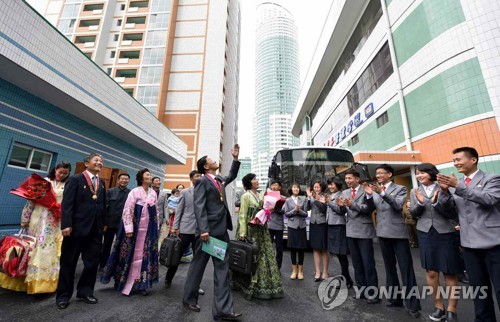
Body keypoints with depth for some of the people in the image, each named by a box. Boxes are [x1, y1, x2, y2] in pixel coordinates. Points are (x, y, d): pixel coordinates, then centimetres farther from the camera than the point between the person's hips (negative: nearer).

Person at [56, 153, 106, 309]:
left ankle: (85, 291, 27)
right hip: (77, 227, -5)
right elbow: (67, 203, -12)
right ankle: (63, 295, 26)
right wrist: (66, 224, -19)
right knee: (68, 262, 10)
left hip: (95, 229, 5)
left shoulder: (102, 183, 13)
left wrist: (103, 223, 9)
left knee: (93, 262, 11)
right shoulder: (75, 179, -4)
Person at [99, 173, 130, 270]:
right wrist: (104, 223, -7)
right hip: (110, 223, 1)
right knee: (106, 245, 16)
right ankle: (102, 265, 35)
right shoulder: (111, 191, -1)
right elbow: (105, 207, -2)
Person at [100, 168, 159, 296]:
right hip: (136, 228, -4)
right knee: (132, 255, 6)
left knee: (146, 255, 8)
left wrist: (156, 227, 10)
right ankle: (127, 283, 22)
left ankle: (140, 283, 20)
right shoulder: (134, 192, -9)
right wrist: (129, 228, -15)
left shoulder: (153, 193, 6)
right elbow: (127, 210, -11)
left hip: (149, 230, 5)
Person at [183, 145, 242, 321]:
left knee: (222, 268, 8)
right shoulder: (202, 181, -9)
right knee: (198, 265, 11)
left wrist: (235, 158, 23)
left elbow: (232, 175, 33)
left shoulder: (220, 180, 14)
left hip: (222, 230, 8)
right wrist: (203, 229, -24)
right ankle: (189, 299, 32)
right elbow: (199, 207, -17)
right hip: (209, 230, -8)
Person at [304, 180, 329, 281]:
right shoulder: (312, 197, 6)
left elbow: (324, 209, -15)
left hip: (323, 224, -4)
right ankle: (317, 272, 16)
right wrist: (309, 197, -12)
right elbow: (307, 208, -2)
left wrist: (317, 199, -23)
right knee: (315, 249, 8)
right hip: (313, 224, 4)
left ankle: (325, 272, 18)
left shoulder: (325, 197, -7)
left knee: (324, 249, 7)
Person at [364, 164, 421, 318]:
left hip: (398, 232, -5)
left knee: (406, 269, 0)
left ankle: (412, 304, 11)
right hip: (383, 233, 5)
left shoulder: (400, 189, -1)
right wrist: (369, 195, -16)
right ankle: (395, 298, 27)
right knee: (389, 267, 14)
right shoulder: (375, 190, 10)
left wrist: (382, 192, -31)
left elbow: (398, 205, -19)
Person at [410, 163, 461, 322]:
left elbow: (452, 214, -6)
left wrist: (436, 203, -21)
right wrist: (420, 202, -18)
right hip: (426, 234, 2)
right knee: (431, 272, 8)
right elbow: (413, 213, 0)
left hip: (445, 233, -2)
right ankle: (439, 306, 25)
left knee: (450, 273, 6)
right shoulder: (415, 191, 4)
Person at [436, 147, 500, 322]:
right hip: (470, 242, 5)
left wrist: (459, 186, -26)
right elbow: (446, 205, 0)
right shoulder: (455, 184, 10)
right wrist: (444, 190, -18)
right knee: (478, 286, 16)